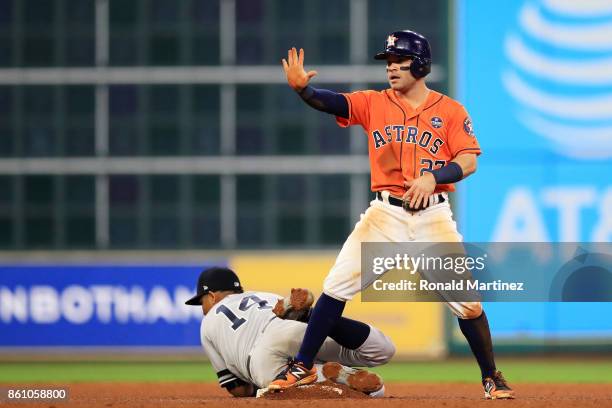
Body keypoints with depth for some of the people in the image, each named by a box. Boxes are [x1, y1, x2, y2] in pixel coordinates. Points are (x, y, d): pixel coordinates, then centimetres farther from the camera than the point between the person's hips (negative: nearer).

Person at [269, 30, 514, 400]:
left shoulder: (450, 110, 2)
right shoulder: (373, 103, 4)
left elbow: (469, 161, -6)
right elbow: (332, 102, -13)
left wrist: (432, 177, -24)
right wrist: (302, 88, -34)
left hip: (433, 214, -1)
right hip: (386, 213, 1)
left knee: (465, 298, -4)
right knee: (338, 285, -6)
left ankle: (491, 377, 13)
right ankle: (303, 366, 5)